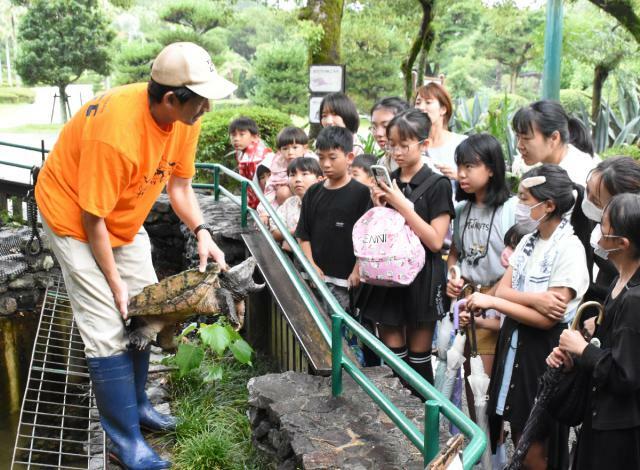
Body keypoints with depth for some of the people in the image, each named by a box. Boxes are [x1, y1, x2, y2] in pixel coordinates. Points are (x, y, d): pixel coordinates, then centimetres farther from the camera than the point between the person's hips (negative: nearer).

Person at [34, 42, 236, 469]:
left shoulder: (186, 115, -16)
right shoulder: (115, 132, -37)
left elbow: (179, 183, -2)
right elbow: (92, 219, -27)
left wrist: (202, 233, -17)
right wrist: (115, 283, -18)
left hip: (126, 217, 7)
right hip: (74, 216, -7)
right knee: (109, 332, -9)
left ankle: (135, 403, 30)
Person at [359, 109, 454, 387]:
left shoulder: (437, 185, -8)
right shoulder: (386, 182, 7)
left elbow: (435, 241, -15)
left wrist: (402, 205, -18)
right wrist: (377, 208, -6)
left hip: (421, 279, -4)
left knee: (418, 357, 6)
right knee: (392, 355, 10)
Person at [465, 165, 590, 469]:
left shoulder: (569, 249, -18)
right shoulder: (528, 241, 7)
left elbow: (547, 319, -21)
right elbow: (502, 289, -1)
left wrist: (491, 302, -18)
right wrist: (535, 298, -21)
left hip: (542, 348, -7)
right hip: (514, 340, 7)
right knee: (518, 433, 16)